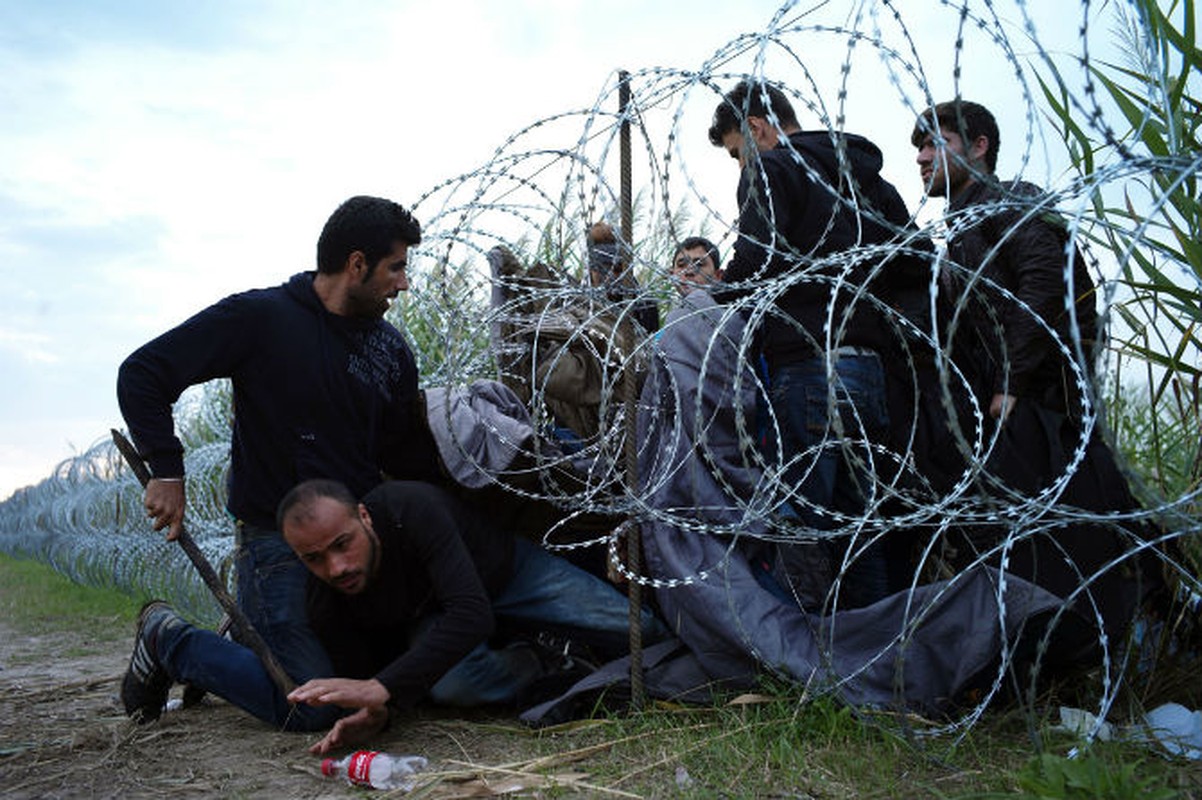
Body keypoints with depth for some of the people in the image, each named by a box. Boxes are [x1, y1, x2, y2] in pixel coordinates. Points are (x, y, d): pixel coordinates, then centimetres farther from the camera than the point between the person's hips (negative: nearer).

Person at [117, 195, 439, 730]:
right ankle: (171, 644, 10)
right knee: (312, 707, -14)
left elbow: (407, 456, 10)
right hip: (277, 539, -7)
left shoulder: (391, 349, 10)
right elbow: (141, 374, -8)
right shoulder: (260, 318, -9)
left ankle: (255, 639, 27)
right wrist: (166, 471, -15)